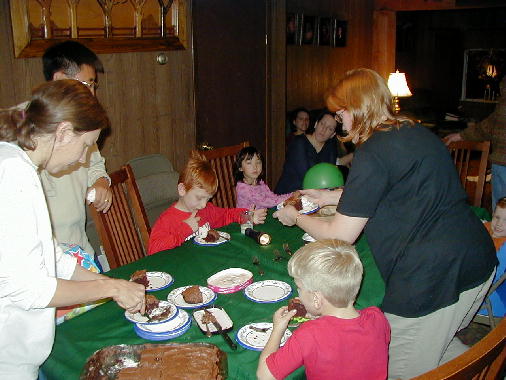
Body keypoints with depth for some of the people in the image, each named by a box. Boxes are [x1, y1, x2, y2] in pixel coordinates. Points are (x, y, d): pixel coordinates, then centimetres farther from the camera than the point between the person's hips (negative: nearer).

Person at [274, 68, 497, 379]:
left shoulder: (374, 152, -17)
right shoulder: (417, 133, 10)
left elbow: (340, 236, -11)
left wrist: (296, 218, 6)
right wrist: (329, 196, 30)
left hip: (431, 277, -9)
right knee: (436, 346, 29)